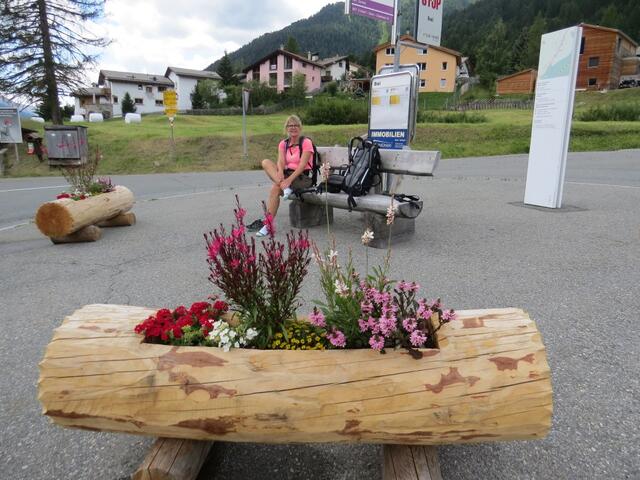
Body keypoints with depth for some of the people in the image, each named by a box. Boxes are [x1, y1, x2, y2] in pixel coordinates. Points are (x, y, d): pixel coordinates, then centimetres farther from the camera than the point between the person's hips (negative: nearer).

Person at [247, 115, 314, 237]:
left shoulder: (306, 143, -5)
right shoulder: (283, 144, 11)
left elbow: (302, 165, -17)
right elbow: (281, 161, -5)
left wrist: (290, 179, -30)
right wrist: (280, 172, -29)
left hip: (302, 177, -6)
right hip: (288, 174, 6)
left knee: (275, 188, -29)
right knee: (266, 162, -16)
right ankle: (286, 188, -34)